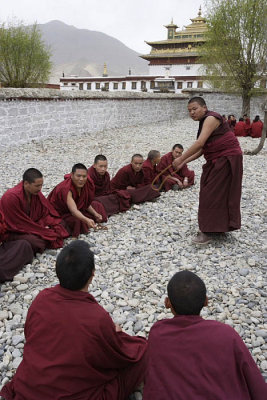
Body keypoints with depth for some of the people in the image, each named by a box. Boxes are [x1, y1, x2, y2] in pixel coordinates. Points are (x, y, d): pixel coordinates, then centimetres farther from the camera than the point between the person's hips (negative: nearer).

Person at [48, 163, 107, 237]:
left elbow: (86, 203, 1)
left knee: (97, 206, 8)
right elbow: (73, 210, -50)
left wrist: (95, 214, -11)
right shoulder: (66, 188, -37)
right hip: (60, 213, -7)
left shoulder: (87, 183, -16)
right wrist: (87, 220, -67)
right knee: (77, 221, -32)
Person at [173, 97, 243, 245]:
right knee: (215, 194, 13)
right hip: (216, 161, 10)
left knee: (214, 195, -8)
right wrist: (184, 162, 6)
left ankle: (210, 232, -2)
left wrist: (181, 158, -25)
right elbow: (202, 149, 13)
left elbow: (200, 143, -27)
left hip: (226, 159, -10)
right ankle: (219, 227, 25)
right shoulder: (204, 122, 14)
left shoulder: (211, 118, -15)